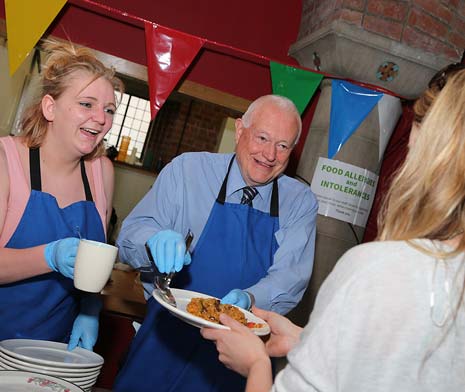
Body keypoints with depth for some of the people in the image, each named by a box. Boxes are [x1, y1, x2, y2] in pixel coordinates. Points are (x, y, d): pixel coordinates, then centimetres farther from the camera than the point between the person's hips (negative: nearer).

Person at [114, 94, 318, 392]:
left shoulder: (301, 202, 0)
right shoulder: (188, 170, -4)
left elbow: (292, 277, -8)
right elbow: (132, 233, -5)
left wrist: (249, 298, -29)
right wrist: (155, 239, -29)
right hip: (168, 340, 0)